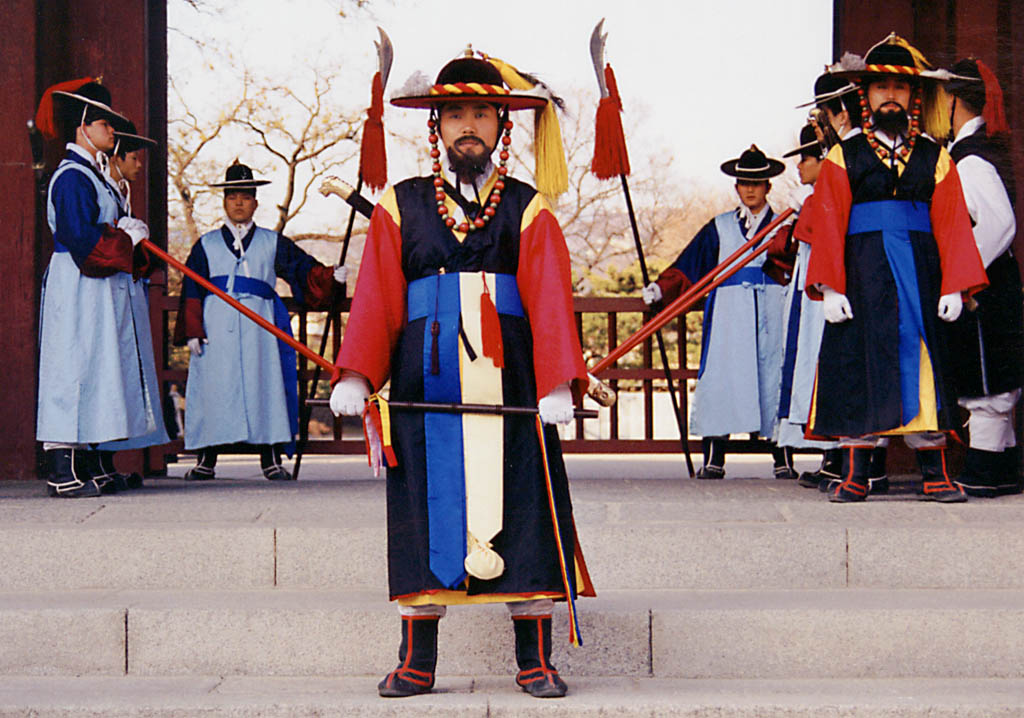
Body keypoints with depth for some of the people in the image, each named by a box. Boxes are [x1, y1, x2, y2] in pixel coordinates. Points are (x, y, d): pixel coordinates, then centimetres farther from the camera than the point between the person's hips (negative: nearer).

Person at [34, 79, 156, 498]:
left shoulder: (92, 174, 18)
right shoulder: (72, 177, -13)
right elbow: (82, 240, -22)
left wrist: (132, 236, 4)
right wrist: (128, 237, -11)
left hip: (101, 292, 10)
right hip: (78, 292, -10)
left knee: (92, 372, 11)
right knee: (77, 369, -10)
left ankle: (86, 467, 15)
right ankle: (65, 472, -8)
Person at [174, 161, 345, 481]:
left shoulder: (273, 244, 16)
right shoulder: (206, 245, 15)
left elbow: (304, 270, 8)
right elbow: (192, 291, 10)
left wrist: (330, 275, -12)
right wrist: (192, 331, -1)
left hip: (258, 326, 0)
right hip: (216, 327, 0)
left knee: (263, 384, -6)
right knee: (213, 387, -3)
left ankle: (271, 459, -2)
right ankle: (206, 460, 3)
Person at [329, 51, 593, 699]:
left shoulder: (530, 211, 8)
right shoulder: (400, 207, 11)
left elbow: (550, 300, -2)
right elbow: (377, 299, 5)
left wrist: (558, 383, -16)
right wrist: (355, 376, -9)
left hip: (511, 389, -1)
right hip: (425, 388, 1)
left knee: (520, 512, 0)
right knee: (425, 512, 3)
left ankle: (536, 664, 9)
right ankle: (417, 665, 13)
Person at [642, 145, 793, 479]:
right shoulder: (720, 227, 15)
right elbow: (688, 267, 10)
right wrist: (660, 288, -2)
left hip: (771, 314, 0)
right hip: (728, 313, 1)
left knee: (775, 376, -3)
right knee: (719, 378, -6)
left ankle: (783, 460, 4)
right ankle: (713, 460, -3)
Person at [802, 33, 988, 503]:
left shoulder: (935, 158, 10)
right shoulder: (842, 158, 6)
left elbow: (951, 223, 4)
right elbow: (828, 224, 0)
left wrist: (954, 286, -6)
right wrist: (830, 287, -11)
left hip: (920, 276, 1)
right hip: (862, 275, -1)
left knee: (923, 365, 2)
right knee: (859, 367, -1)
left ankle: (935, 476, 8)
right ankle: (855, 476, 6)